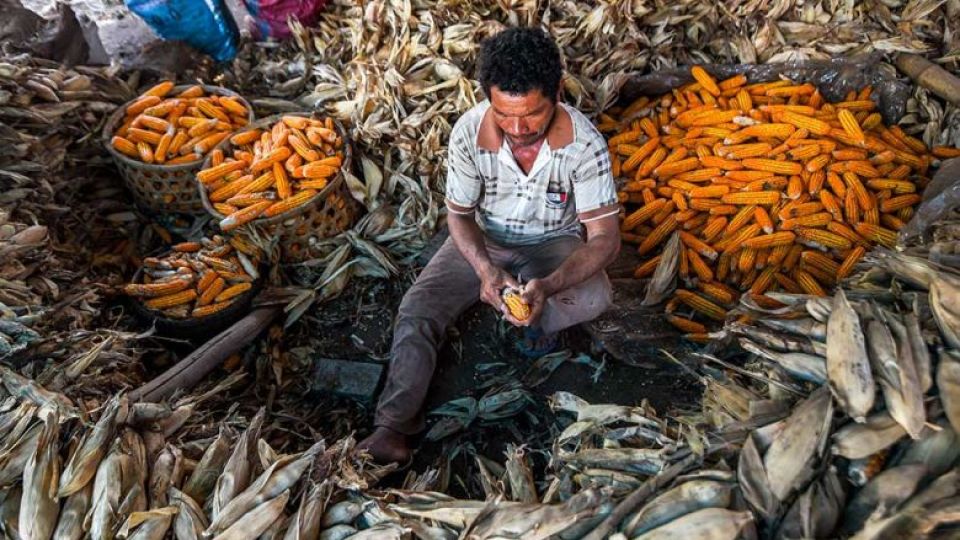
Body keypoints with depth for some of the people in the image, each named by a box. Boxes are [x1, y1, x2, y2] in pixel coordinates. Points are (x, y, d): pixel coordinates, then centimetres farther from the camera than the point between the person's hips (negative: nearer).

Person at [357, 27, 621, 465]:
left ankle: (540, 320, 0)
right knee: (416, 309, -17)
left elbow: (606, 237, -26)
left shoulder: (584, 142, -28)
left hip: (553, 242, -1)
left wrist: (548, 286, -44)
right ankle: (394, 426, -14)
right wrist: (484, 268, -31)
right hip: (484, 239, 2)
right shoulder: (468, 132, -23)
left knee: (594, 298, -32)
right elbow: (459, 214, -11)